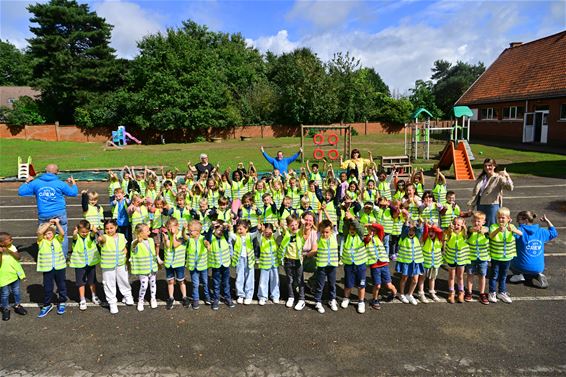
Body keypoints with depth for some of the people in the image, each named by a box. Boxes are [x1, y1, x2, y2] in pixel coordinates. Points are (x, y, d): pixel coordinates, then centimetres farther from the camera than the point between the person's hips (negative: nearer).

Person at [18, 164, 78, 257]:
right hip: (59, 214, -2)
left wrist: (27, 182, 22)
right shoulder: (60, 183, -4)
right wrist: (73, 183, 24)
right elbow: (73, 193, 6)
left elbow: (21, 192, 7)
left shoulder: (36, 182, 1)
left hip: (43, 216, 2)